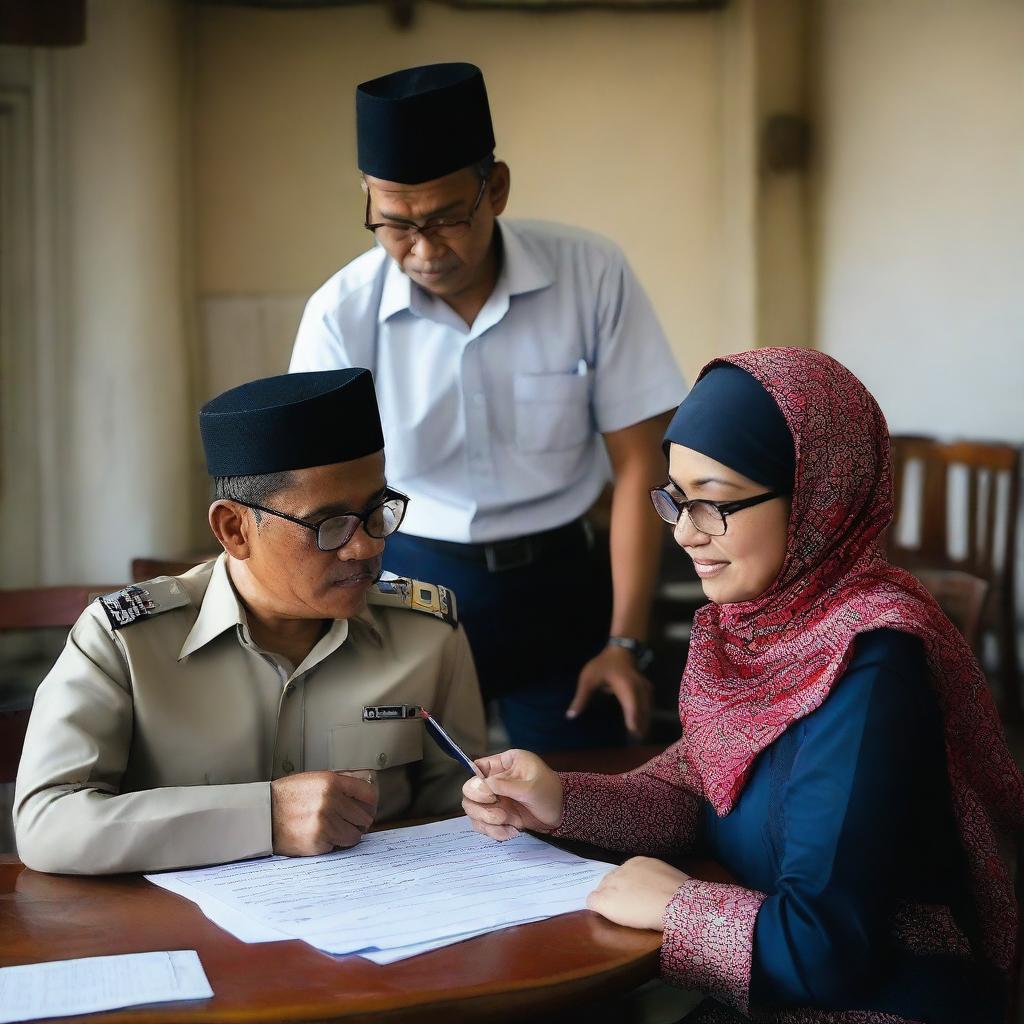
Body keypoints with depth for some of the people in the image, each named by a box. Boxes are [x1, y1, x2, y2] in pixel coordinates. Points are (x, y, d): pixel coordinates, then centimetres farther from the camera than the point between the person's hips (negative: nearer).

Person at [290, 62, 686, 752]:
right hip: (410, 582, 0)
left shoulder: (592, 275, -13)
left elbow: (637, 463, -8)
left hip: (562, 580, 0)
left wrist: (626, 642, -10)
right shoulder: (342, 314, -13)